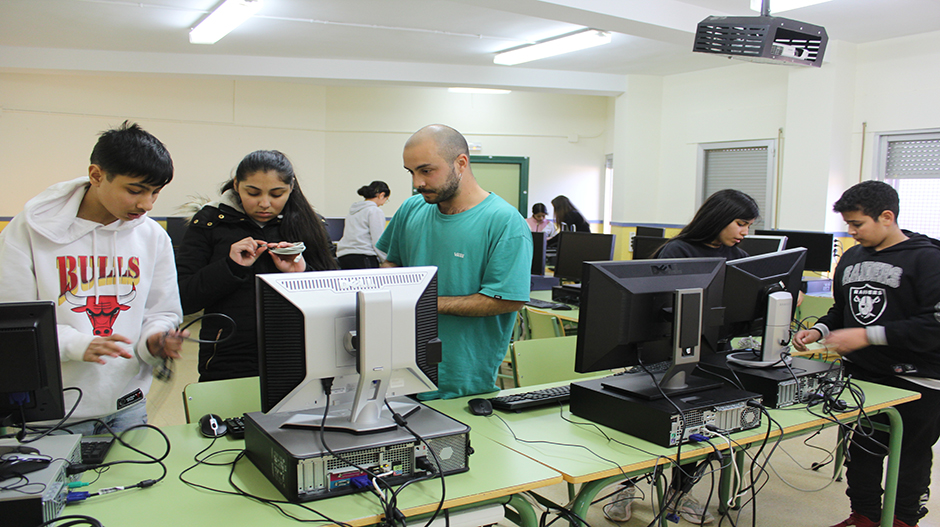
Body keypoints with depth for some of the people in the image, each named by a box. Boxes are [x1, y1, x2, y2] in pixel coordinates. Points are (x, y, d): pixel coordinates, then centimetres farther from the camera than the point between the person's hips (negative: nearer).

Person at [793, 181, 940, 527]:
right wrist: (819, 331, 3)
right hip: (860, 375, 6)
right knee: (860, 452, 13)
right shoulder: (851, 258, 11)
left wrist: (867, 335, -22)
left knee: (910, 459, 9)